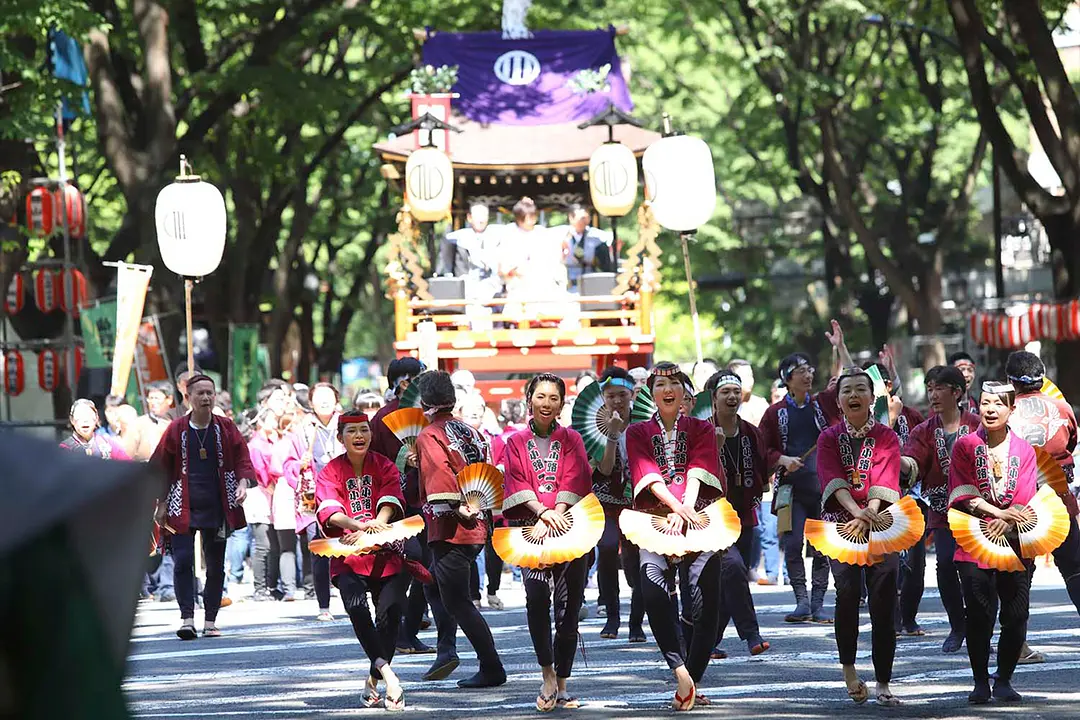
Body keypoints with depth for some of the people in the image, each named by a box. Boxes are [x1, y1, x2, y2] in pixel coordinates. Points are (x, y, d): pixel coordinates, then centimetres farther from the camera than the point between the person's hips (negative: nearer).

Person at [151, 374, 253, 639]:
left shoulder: (225, 428, 5)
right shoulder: (176, 430, 1)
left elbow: (242, 458, 5)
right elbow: (161, 468, 5)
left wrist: (243, 483, -14)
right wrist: (162, 503, 2)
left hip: (217, 507, 2)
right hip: (183, 506, -2)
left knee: (216, 565, 5)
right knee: (183, 560, -13)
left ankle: (211, 621, 13)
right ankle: (186, 618, -12)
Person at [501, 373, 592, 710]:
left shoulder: (571, 440, 12)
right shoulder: (516, 443, 13)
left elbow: (573, 482, 0)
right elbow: (517, 483, 0)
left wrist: (555, 516, -15)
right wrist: (544, 512, -17)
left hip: (569, 527, 1)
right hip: (530, 527, -1)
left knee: (567, 605, -3)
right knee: (537, 594, -23)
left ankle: (561, 685, 4)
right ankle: (548, 674, -14)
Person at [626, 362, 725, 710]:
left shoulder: (701, 430, 15)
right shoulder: (638, 433, 15)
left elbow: (698, 473, -2)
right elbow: (648, 475, -2)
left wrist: (684, 511, -20)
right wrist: (678, 508, -20)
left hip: (698, 519, 1)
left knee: (705, 605, -10)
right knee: (654, 588, -27)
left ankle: (691, 682, 0)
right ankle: (681, 672, -26)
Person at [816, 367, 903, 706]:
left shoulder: (886, 437, 8)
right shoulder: (829, 438, 9)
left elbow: (884, 480, -8)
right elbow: (833, 478, -8)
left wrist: (869, 516, -26)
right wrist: (856, 511, -27)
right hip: (840, 523, 0)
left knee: (883, 599, -8)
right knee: (848, 589, -22)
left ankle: (883, 684, -1)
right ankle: (849, 668, -5)